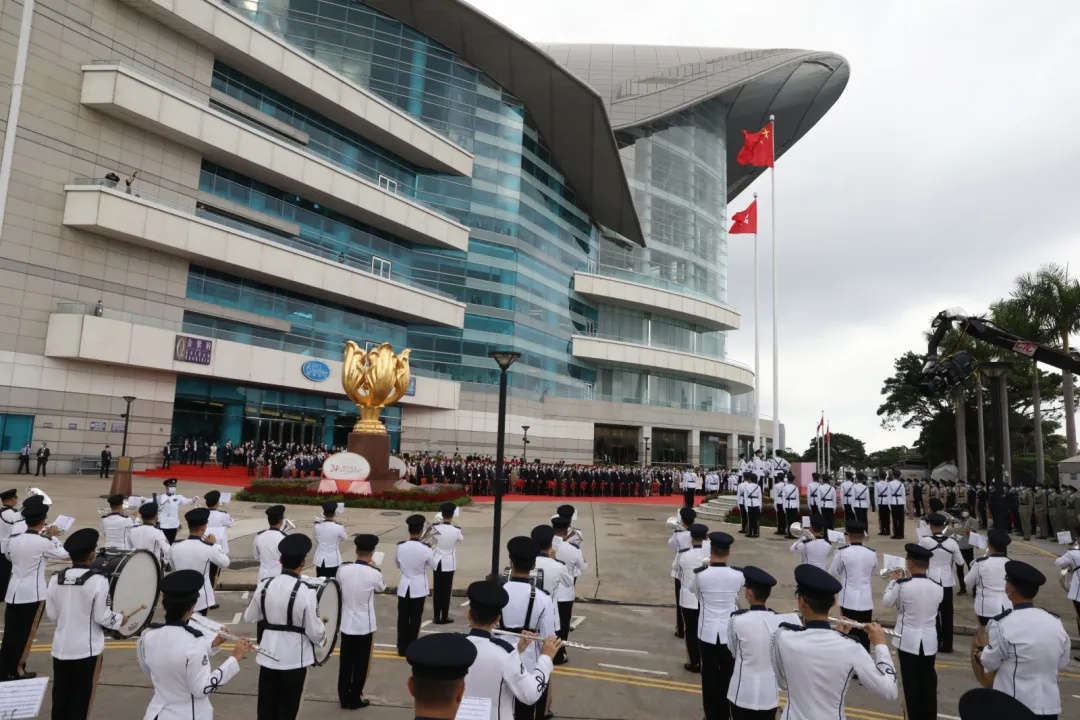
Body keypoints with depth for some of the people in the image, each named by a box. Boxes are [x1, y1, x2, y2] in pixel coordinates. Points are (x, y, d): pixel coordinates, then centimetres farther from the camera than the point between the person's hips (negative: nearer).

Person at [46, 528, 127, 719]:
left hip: (61, 647, 5)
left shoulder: (55, 579, -3)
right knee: (81, 697, 8)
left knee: (60, 695, 16)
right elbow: (102, 616, -16)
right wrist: (119, 620, 3)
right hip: (87, 648, -5)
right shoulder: (97, 580, -18)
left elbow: (51, 614, 5)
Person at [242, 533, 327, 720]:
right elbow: (314, 631, -15)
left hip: (269, 652, 4)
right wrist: (322, 638, 6)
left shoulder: (264, 586, -7)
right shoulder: (306, 592, -21)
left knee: (266, 705, 19)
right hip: (295, 656, -4)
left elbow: (249, 617, 8)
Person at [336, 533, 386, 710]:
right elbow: (382, 588, 2)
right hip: (365, 625, -3)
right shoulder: (373, 573, -20)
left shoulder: (343, 569, -11)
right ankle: (355, 699, 22)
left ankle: (344, 699, 26)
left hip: (346, 624, 3)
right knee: (361, 663, 12)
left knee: (345, 663, 16)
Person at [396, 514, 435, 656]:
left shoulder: (400, 546, -10)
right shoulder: (425, 549, -18)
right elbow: (432, 564, 0)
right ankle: (411, 648, 17)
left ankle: (402, 648, 21)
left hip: (404, 587, 2)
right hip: (419, 588, -2)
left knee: (403, 618, 13)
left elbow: (397, 564, 7)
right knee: (415, 618, 10)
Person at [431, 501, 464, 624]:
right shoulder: (456, 530, -16)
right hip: (449, 563, -2)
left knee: (437, 589, 10)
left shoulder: (436, 528, -11)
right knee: (447, 590, 8)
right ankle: (444, 617, 14)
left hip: (437, 562, 2)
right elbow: (462, 538, 7)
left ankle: (437, 617, 15)